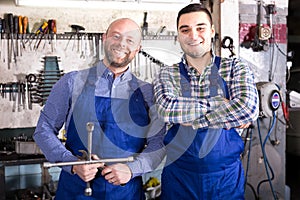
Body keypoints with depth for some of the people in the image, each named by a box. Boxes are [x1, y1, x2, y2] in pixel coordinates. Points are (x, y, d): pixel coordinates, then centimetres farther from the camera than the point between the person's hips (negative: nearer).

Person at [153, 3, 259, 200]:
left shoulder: (235, 68, -1)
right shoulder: (167, 75, 1)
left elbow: (248, 109, -19)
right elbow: (168, 109, -19)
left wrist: (186, 116, -16)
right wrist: (219, 103, -18)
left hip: (227, 176, 0)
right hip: (178, 176, 0)